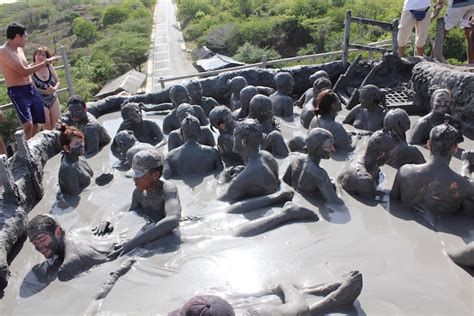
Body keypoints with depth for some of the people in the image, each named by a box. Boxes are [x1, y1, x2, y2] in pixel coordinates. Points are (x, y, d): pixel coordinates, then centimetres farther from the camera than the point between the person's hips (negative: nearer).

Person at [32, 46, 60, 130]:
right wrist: (46, 91, -24)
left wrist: (55, 88, -13)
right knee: (47, 125, -3)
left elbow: (57, 81, 8)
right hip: (40, 101, -4)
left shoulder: (50, 67, 2)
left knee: (57, 124, 2)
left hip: (53, 99, 4)